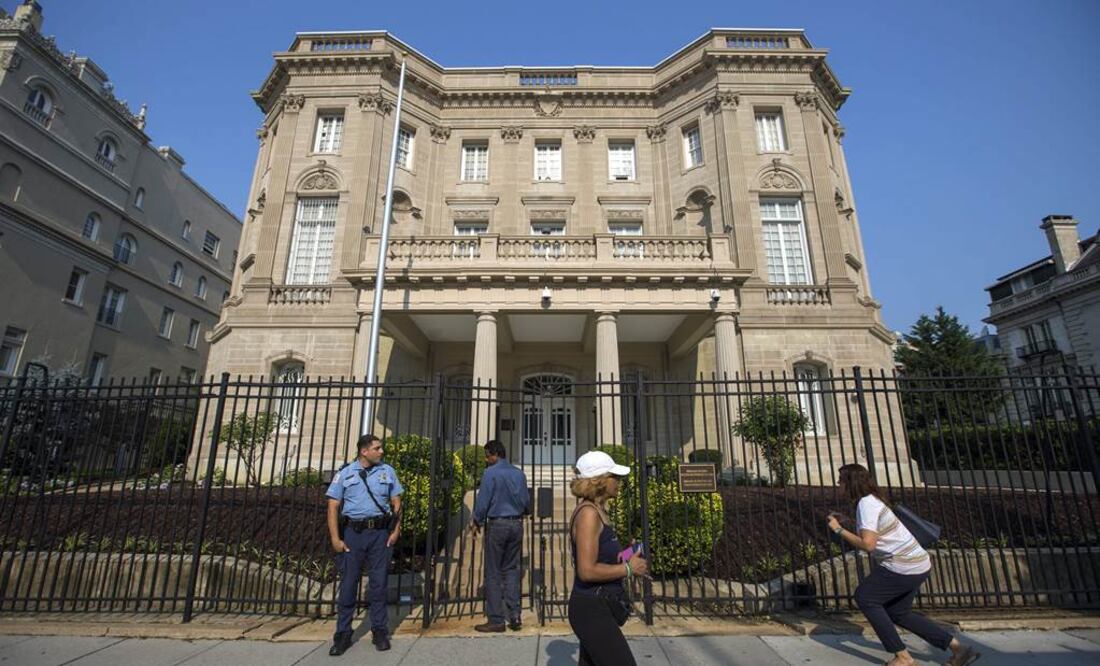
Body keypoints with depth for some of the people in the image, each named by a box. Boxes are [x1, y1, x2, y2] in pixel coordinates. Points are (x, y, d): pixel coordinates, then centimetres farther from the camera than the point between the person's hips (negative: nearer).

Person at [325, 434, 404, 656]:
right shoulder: (344, 473, 0)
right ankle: (343, 634, 19)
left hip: (380, 533, 1)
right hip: (353, 533, -1)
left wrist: (396, 530, -1)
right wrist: (335, 538, -7)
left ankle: (379, 631, 20)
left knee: (378, 583, 7)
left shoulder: (387, 471, 6)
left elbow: (396, 503, 8)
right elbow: (333, 507, -1)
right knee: (348, 584, 4)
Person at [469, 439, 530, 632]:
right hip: (517, 524, 5)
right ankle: (514, 616, 12)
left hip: (497, 524, -5)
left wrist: (476, 521, 6)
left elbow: (483, 501, -10)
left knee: (493, 573, 5)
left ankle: (496, 620, 10)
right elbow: (527, 502, 10)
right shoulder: (519, 473, 6)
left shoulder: (491, 473, -10)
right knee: (512, 569, 13)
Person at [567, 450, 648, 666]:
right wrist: (627, 569, -15)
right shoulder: (588, 514, -21)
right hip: (592, 610, -9)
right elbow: (587, 571, -26)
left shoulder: (597, 511, 9)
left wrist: (625, 559, 6)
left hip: (597, 607, 9)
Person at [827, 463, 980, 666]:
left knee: (864, 597, 0)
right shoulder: (870, 500, 9)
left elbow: (867, 544, -27)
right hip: (917, 563, 10)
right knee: (898, 613, 20)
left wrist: (838, 529, -18)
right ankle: (958, 648, 25)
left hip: (904, 566, -10)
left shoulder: (866, 503, -21)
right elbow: (868, 534, 17)